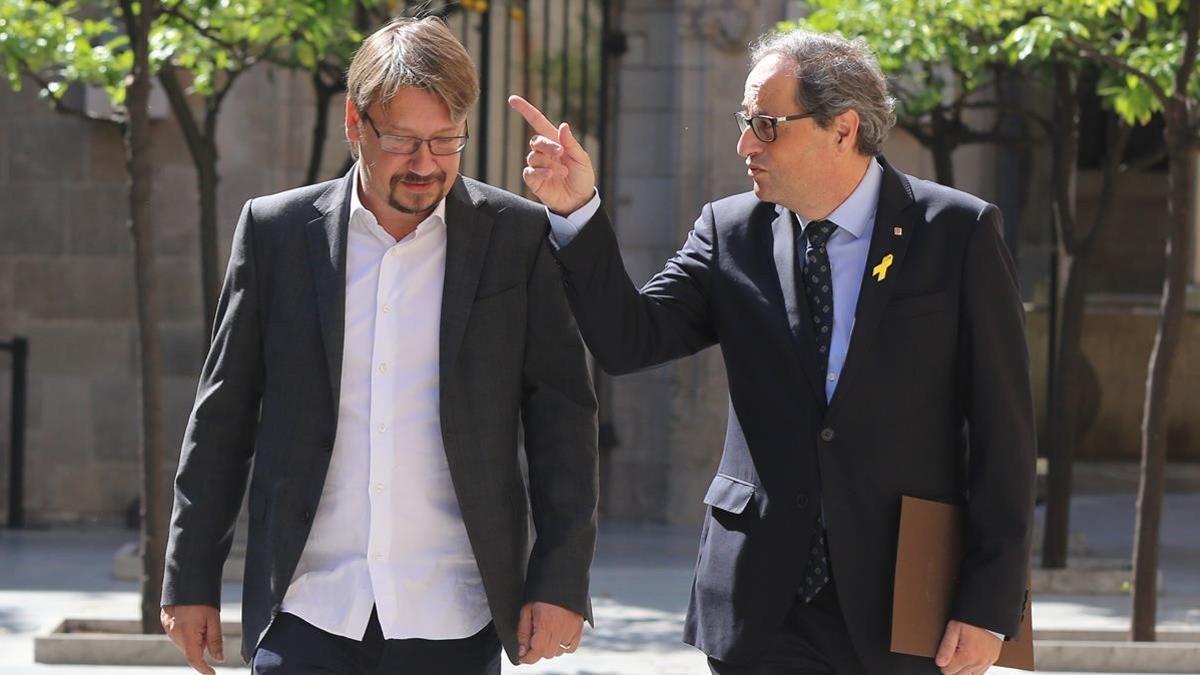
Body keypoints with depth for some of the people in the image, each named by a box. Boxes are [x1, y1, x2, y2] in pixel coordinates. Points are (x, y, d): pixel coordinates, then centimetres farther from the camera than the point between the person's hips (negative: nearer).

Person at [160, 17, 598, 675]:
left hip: (452, 622, 0)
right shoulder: (277, 231, 4)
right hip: (309, 614, 0)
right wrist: (191, 580, 7)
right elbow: (223, 416, 8)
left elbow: (562, 416, 3)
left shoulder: (518, 237, 2)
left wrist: (561, 582, -3)